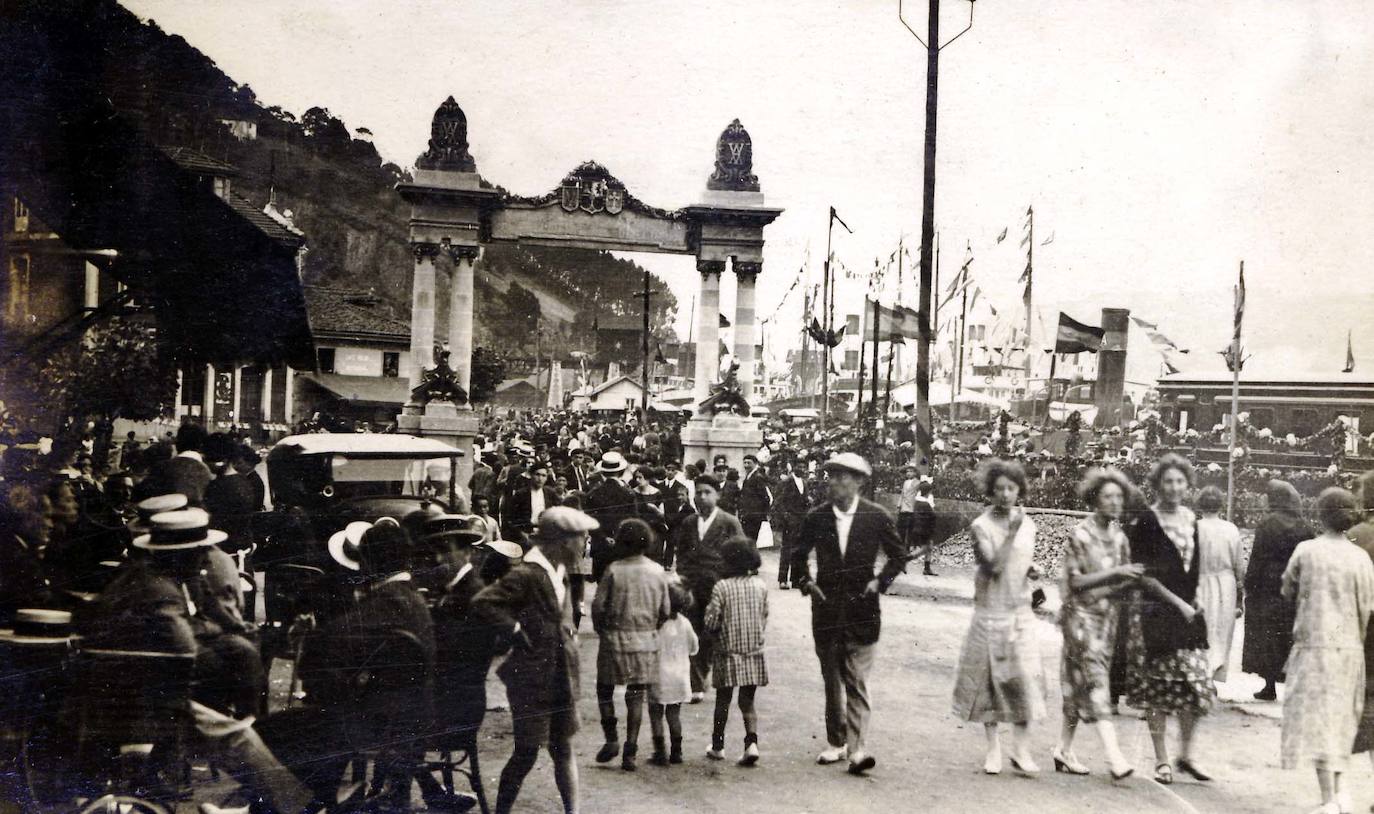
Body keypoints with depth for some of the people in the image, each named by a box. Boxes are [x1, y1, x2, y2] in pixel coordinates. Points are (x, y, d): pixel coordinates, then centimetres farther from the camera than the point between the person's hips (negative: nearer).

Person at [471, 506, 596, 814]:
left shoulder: (560, 573, 9)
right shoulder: (526, 575, -20)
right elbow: (482, 604, -28)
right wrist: (516, 632, -22)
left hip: (561, 681, 8)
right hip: (532, 681, -8)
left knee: (563, 749, 13)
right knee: (527, 753, 1)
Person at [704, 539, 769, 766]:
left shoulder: (722, 587, -13)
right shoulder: (760, 586, 0)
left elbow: (711, 623, -13)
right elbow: (764, 619, 5)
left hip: (728, 654, -3)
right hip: (754, 654, 3)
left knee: (723, 701, 12)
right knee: (748, 701, 10)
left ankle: (718, 746, 22)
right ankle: (752, 742, -9)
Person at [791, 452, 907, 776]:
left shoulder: (877, 517, -5)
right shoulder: (816, 517, 1)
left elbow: (898, 555, 7)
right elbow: (800, 555, 14)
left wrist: (880, 581, -6)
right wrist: (806, 582, -1)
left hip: (861, 609, -3)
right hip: (826, 608, 3)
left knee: (856, 680, -7)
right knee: (831, 680, 12)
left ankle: (856, 748, -8)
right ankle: (836, 742, 23)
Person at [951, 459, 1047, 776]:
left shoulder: (1027, 524, 7)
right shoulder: (981, 526, -8)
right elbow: (994, 567, -18)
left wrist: (1031, 569, 0)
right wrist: (1011, 533, -20)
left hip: (1021, 611, 3)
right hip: (990, 612, -3)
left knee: (1025, 677, -4)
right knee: (990, 678, 4)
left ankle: (1021, 749, 5)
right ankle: (993, 748, 15)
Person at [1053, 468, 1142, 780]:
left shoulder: (1119, 536, 9)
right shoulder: (1080, 535, -9)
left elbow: (1121, 584, 12)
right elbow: (1075, 581, -13)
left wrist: (1132, 577, -10)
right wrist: (1114, 573, -20)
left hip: (1108, 616, 6)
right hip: (1082, 616, -6)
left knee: (1078, 684, 11)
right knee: (1095, 681, -12)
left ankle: (1064, 749, 19)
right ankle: (1114, 755, -16)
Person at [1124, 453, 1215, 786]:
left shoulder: (1192, 519, 9)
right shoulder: (1146, 522, -8)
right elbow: (1143, 574, -10)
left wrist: (1192, 601, 10)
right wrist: (1177, 602, -12)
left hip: (1188, 612, 5)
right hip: (1154, 612, -5)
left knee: (1197, 684, 2)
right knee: (1157, 687, 1)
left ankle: (1185, 754, 20)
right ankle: (1162, 760, 13)